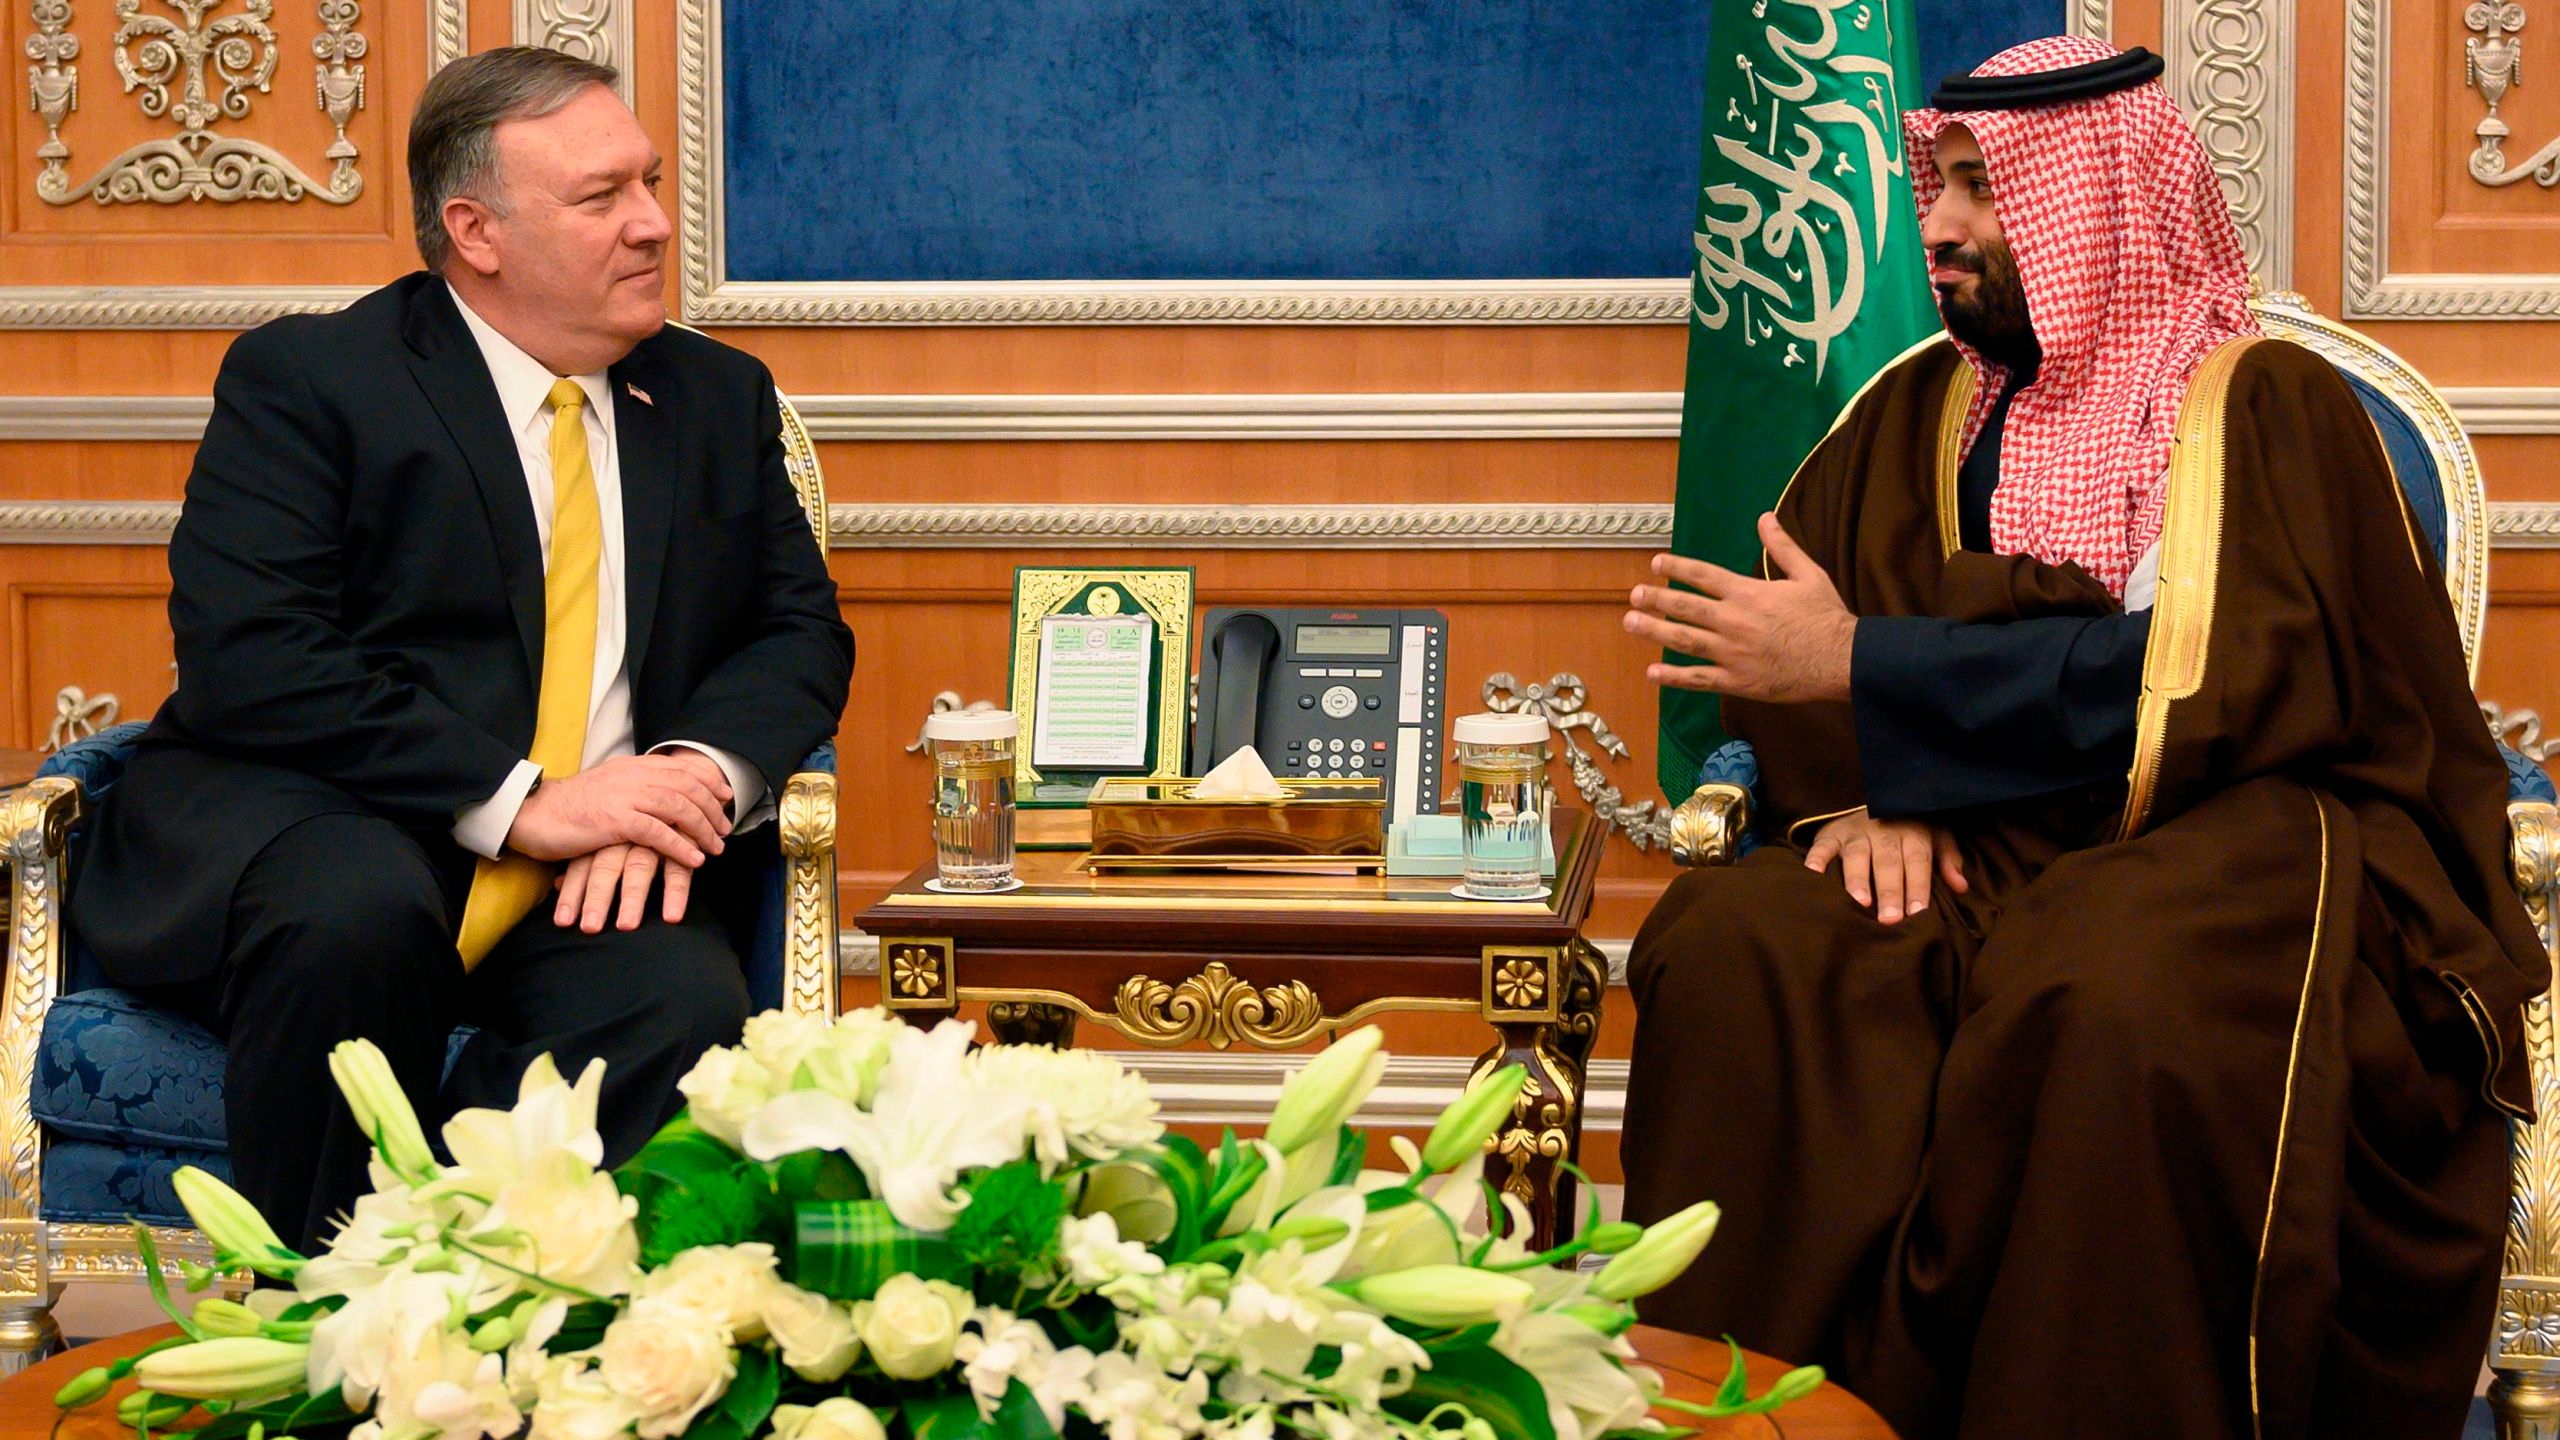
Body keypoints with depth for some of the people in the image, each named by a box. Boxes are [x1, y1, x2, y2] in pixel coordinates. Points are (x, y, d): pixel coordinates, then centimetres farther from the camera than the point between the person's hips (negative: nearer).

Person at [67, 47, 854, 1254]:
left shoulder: (719, 398, 17)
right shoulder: (302, 377, 0)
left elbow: (802, 632, 14)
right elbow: (249, 663, -12)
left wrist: (696, 773, -10)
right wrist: (517, 801, -20)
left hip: (591, 874, 3)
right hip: (293, 827, -3)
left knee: (684, 1004, -31)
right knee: (360, 906, -38)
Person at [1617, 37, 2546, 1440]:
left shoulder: (2270, 407, 0)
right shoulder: (1921, 408, 17)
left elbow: (2207, 682, -14)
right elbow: (1788, 618, 10)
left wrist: (1862, 669, -16)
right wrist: (1867, 787, -12)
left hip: (2238, 835, -4)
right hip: (1981, 848, 5)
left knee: (2120, 1008, -39)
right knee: (1729, 950, -25)